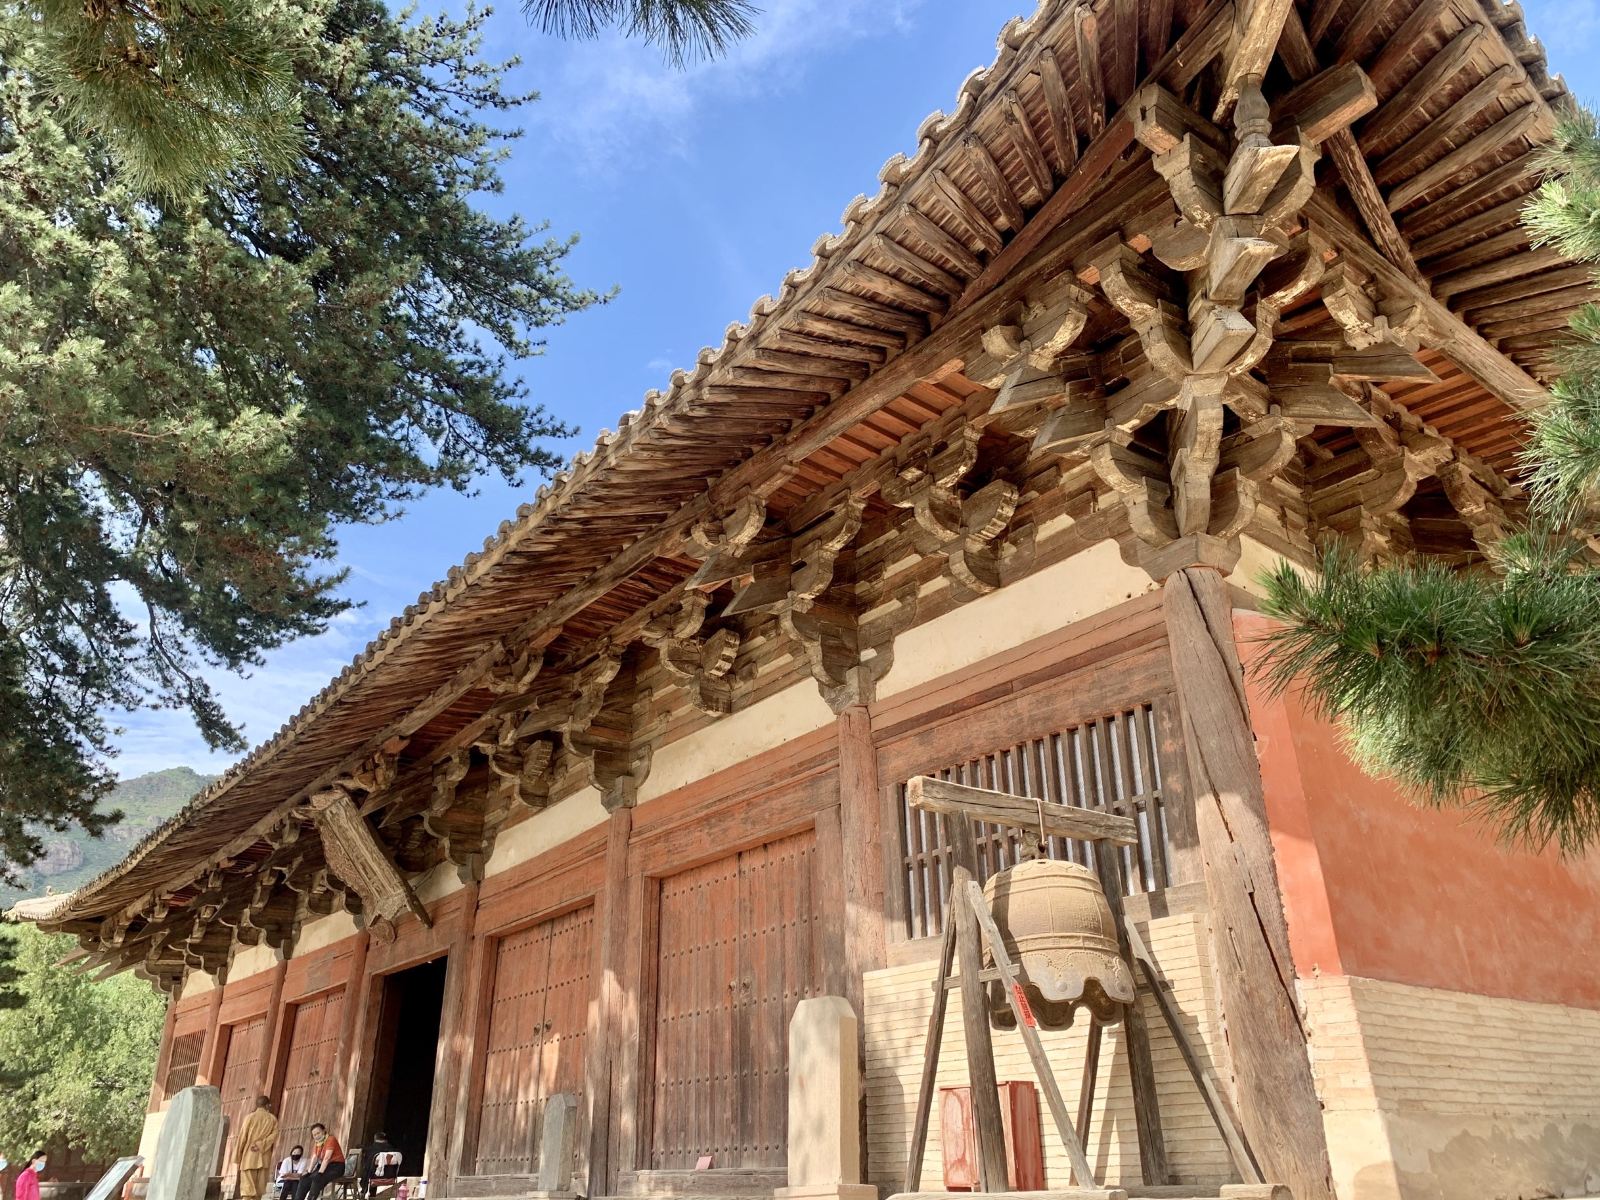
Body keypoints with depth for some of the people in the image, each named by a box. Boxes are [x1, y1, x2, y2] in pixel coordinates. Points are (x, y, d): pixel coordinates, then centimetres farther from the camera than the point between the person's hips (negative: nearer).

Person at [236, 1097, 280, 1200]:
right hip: (264, 1159, 2)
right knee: (259, 1191, 9)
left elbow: (242, 1138, 0)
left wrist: (239, 1157, 5)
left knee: (247, 1188, -7)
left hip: (249, 1158, -2)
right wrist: (260, 1145, -7)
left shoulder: (249, 1117, 4)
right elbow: (274, 1136, -5)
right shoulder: (273, 1119, 9)